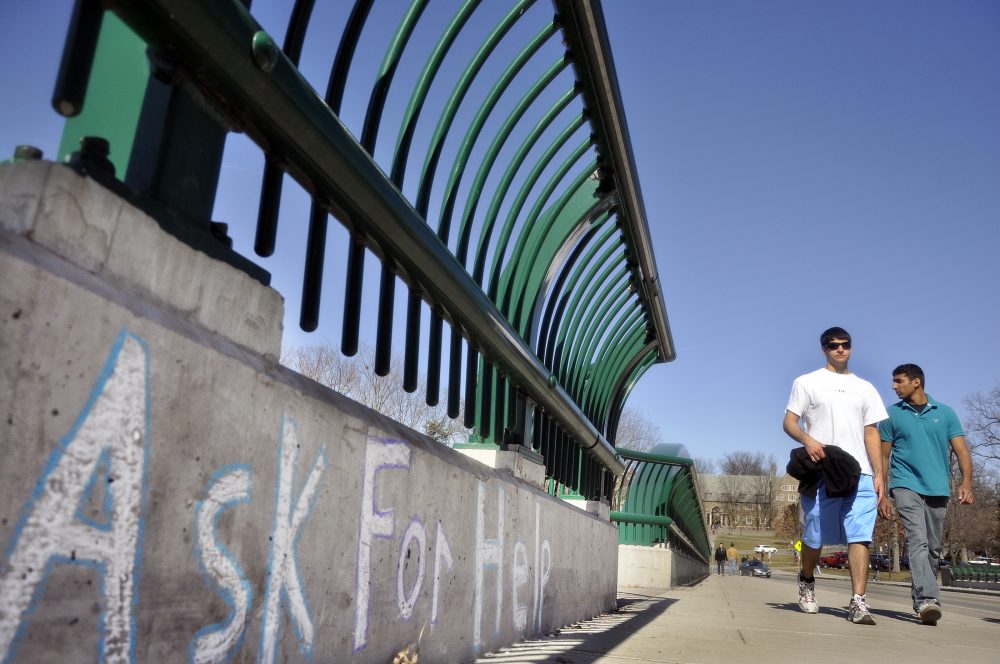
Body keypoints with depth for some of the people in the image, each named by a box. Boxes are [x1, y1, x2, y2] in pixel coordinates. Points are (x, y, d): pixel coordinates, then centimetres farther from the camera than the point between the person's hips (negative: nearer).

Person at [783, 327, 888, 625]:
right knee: (814, 536, 4)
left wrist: (879, 474, 7)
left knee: (860, 536, -9)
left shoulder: (865, 388, 20)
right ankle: (806, 581, 30)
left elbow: (871, 433, 16)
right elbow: (789, 422, 4)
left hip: (860, 473, 2)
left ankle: (858, 603, -9)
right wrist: (807, 440, -17)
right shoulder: (807, 382, 10)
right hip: (821, 472, -2)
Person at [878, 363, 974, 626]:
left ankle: (920, 597, 25)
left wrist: (966, 482, -13)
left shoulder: (945, 413, 10)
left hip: (938, 489, 3)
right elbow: (884, 457, 9)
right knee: (918, 540, -19)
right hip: (906, 485, -2)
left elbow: (961, 450, 4)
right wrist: (881, 494, 4)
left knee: (933, 548, 9)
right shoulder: (892, 414, 7)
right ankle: (927, 599, -28)